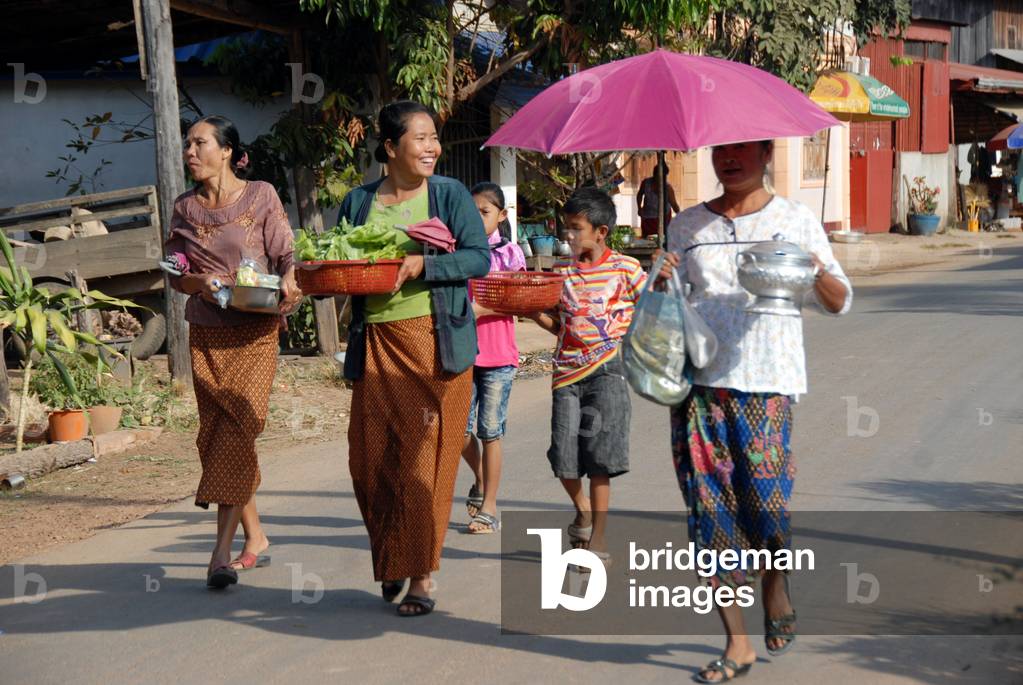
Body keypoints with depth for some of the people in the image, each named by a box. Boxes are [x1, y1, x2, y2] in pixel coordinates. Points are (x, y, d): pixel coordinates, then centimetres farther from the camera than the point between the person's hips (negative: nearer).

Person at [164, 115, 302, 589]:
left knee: (237, 431, -14)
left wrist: (289, 285, -22)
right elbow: (175, 274, 10)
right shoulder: (185, 208, 11)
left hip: (254, 333, -4)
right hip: (206, 334, 5)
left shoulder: (261, 197, 0)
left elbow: (286, 255, -1)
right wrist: (200, 282, -11)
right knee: (217, 435, 5)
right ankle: (255, 537, 19)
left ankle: (222, 551, -15)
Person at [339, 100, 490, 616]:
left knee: (425, 457, -3)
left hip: (436, 343, -3)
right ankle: (391, 560, 25)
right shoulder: (358, 202, 11)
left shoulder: (450, 195, 3)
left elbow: (480, 257, -6)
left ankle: (421, 576, 6)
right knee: (370, 458, 1)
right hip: (376, 345, 3)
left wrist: (422, 265, -18)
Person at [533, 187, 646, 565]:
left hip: (607, 368, -4)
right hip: (567, 370, 4)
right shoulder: (561, 271, 12)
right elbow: (557, 325, 16)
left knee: (599, 455, -7)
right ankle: (582, 508, 31)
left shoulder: (625, 268, 1)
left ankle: (598, 538, 2)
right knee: (563, 456, -1)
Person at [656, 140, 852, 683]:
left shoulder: (795, 220, 8)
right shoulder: (687, 226, 15)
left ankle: (776, 584, 22)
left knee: (764, 494, -13)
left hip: (766, 380, -2)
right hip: (699, 379, 3)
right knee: (711, 504, -1)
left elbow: (839, 304, 10)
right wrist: (662, 283, -3)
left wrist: (818, 272, -12)